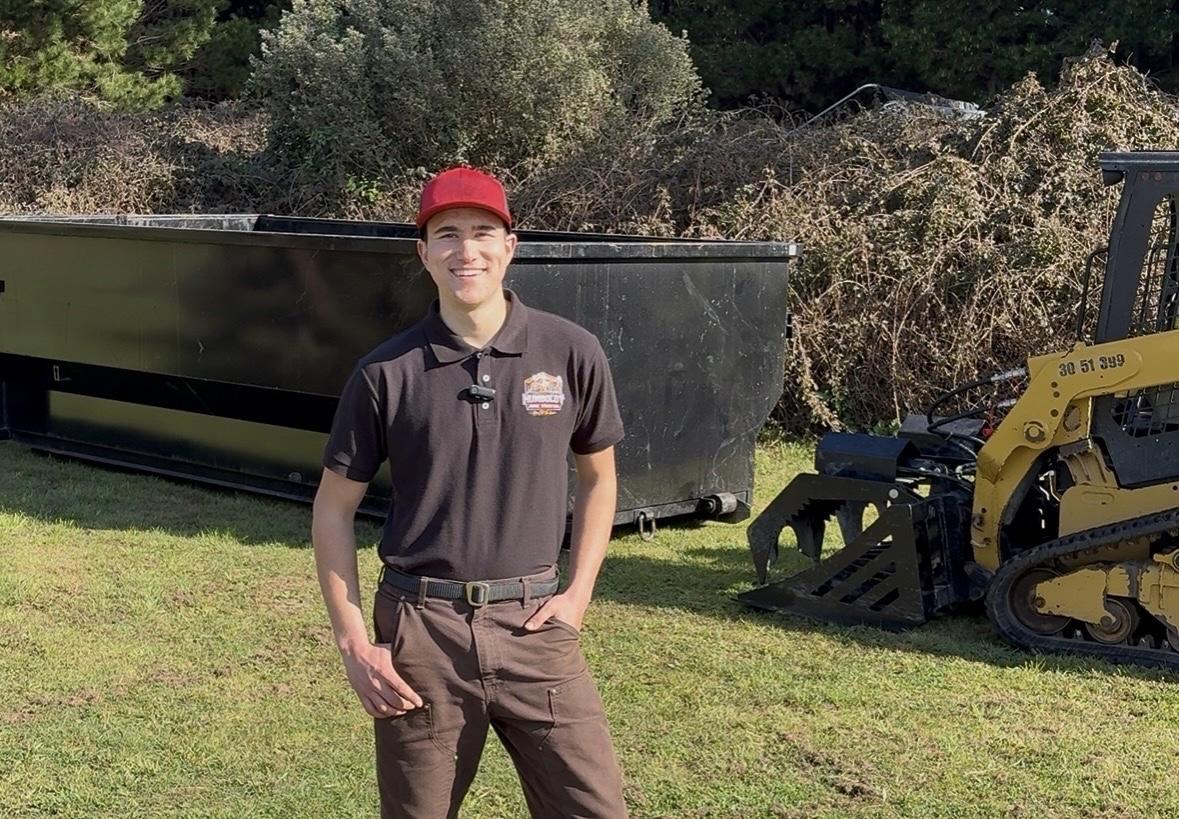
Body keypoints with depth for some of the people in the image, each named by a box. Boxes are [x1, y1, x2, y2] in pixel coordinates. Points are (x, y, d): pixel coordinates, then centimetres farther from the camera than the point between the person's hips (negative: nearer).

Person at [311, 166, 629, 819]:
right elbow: (333, 509, 4)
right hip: (419, 629, 0)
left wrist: (577, 596, 4)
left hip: (531, 623, 1)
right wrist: (353, 643, -2)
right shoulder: (387, 372, -3)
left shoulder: (571, 353, -1)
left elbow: (598, 478, 13)